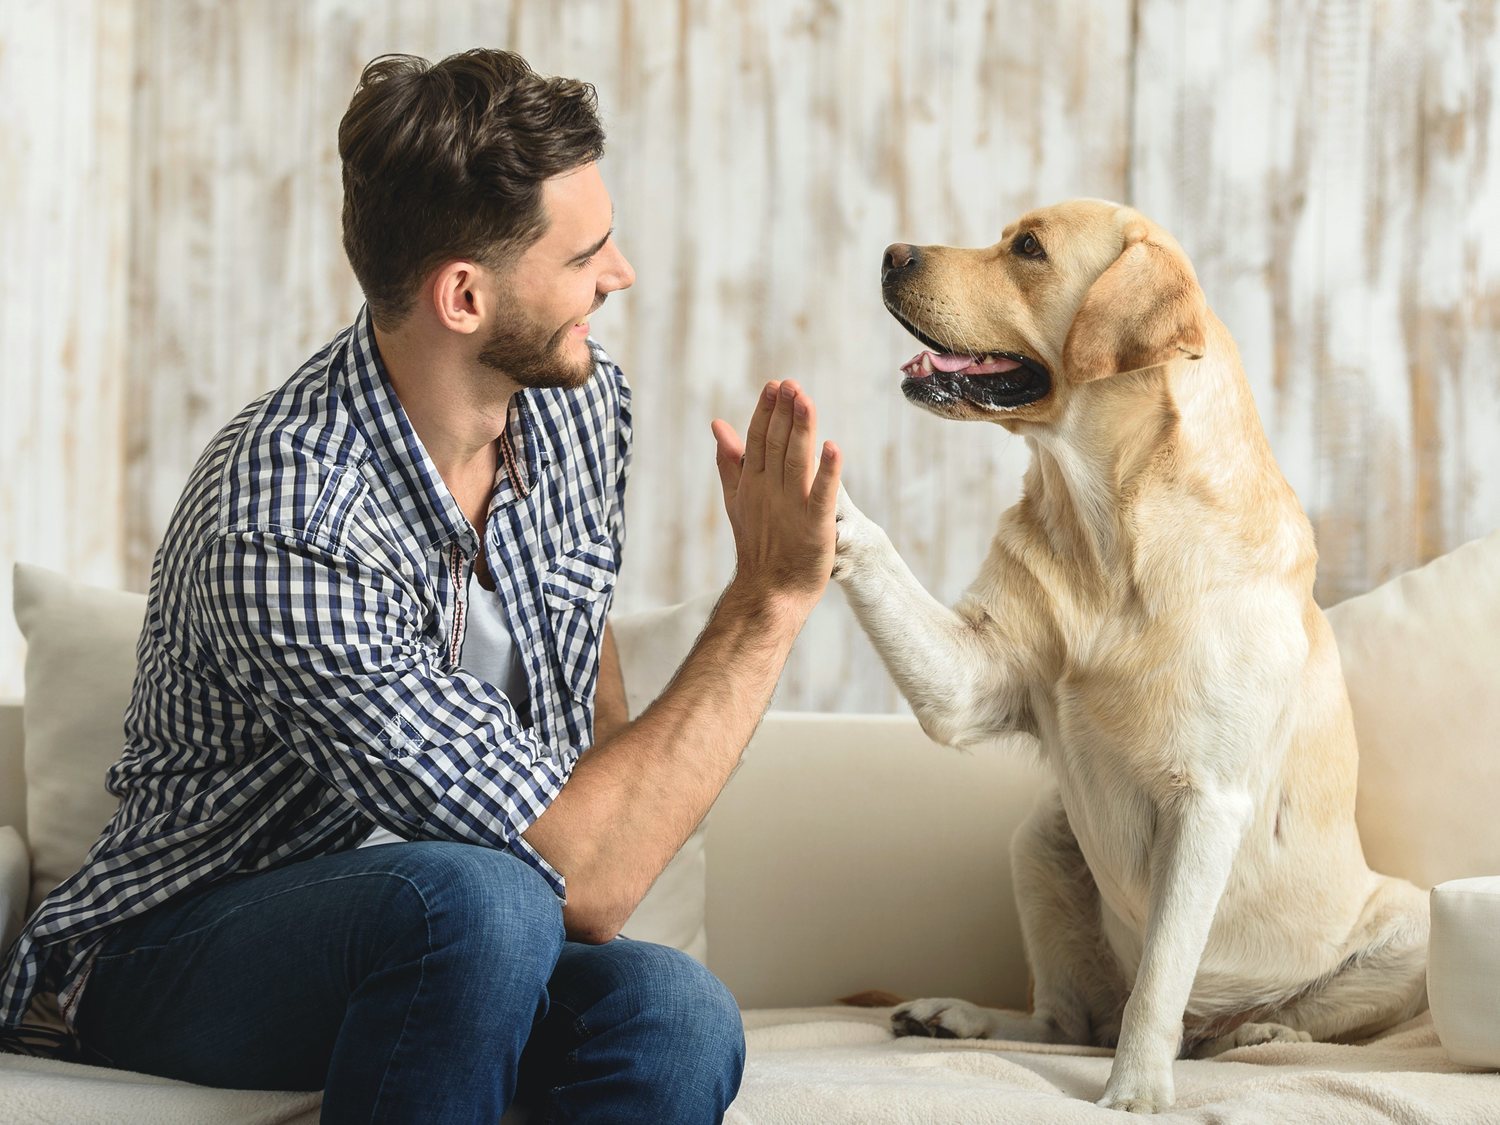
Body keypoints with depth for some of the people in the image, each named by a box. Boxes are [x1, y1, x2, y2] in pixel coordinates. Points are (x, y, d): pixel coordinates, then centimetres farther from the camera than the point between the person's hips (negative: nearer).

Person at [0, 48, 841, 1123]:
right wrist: (770, 599, -27)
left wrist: (619, 813, 5)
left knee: (675, 1013, -29)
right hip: (183, 951, -5)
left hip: (443, 942, 6)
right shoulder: (283, 535, -30)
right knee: (477, 898, -38)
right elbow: (583, 886, -31)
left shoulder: (579, 401, -3)